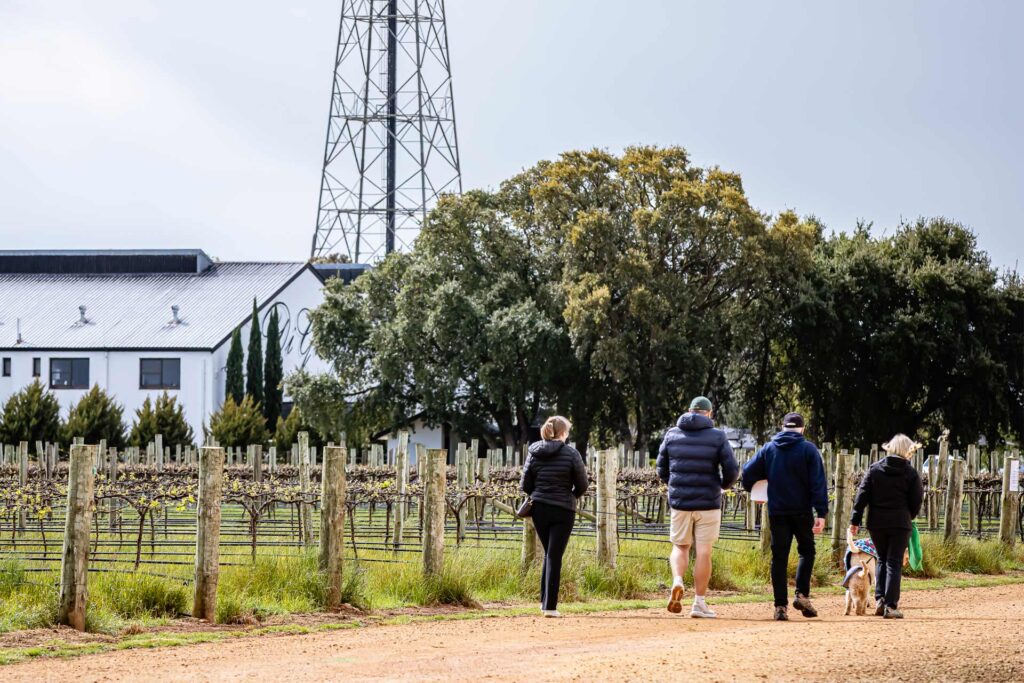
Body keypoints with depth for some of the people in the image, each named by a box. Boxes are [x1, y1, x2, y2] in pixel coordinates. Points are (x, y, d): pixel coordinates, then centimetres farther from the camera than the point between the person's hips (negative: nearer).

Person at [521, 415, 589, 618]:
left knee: (550, 553, 20)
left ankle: (545, 601, 19)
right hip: (563, 511, -3)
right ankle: (550, 606, -4)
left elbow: (525, 485, 4)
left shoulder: (533, 453, 1)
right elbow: (582, 485, -4)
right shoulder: (571, 454, -8)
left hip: (539, 510, 3)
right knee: (554, 556, -1)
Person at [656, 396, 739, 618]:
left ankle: (677, 581, -12)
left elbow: (662, 470, 8)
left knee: (680, 547, 16)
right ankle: (699, 603, 4)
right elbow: (732, 470, -7)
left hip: (679, 501, 2)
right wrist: (724, 484, 14)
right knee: (703, 552, 4)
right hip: (708, 503, -2)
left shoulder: (672, 434, 3)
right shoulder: (717, 437, -4)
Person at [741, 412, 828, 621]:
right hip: (802, 511, -2)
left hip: (777, 512, 2)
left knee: (779, 557, 4)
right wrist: (821, 513, -10)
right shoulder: (808, 449, -2)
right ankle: (802, 594, -1)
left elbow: (748, 472, 2)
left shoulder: (769, 448, 5)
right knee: (807, 551, 16)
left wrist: (750, 489, 22)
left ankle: (780, 606, -1)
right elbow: (818, 483, -8)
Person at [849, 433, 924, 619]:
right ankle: (890, 605, -3)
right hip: (900, 524, -2)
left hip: (876, 523, 2)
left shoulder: (874, 469, 2)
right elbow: (917, 500, 1)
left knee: (882, 559, 19)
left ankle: (879, 599, 7)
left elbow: (862, 496, -1)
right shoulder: (911, 473, -3)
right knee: (894, 563, 2)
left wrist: (855, 521, 2)